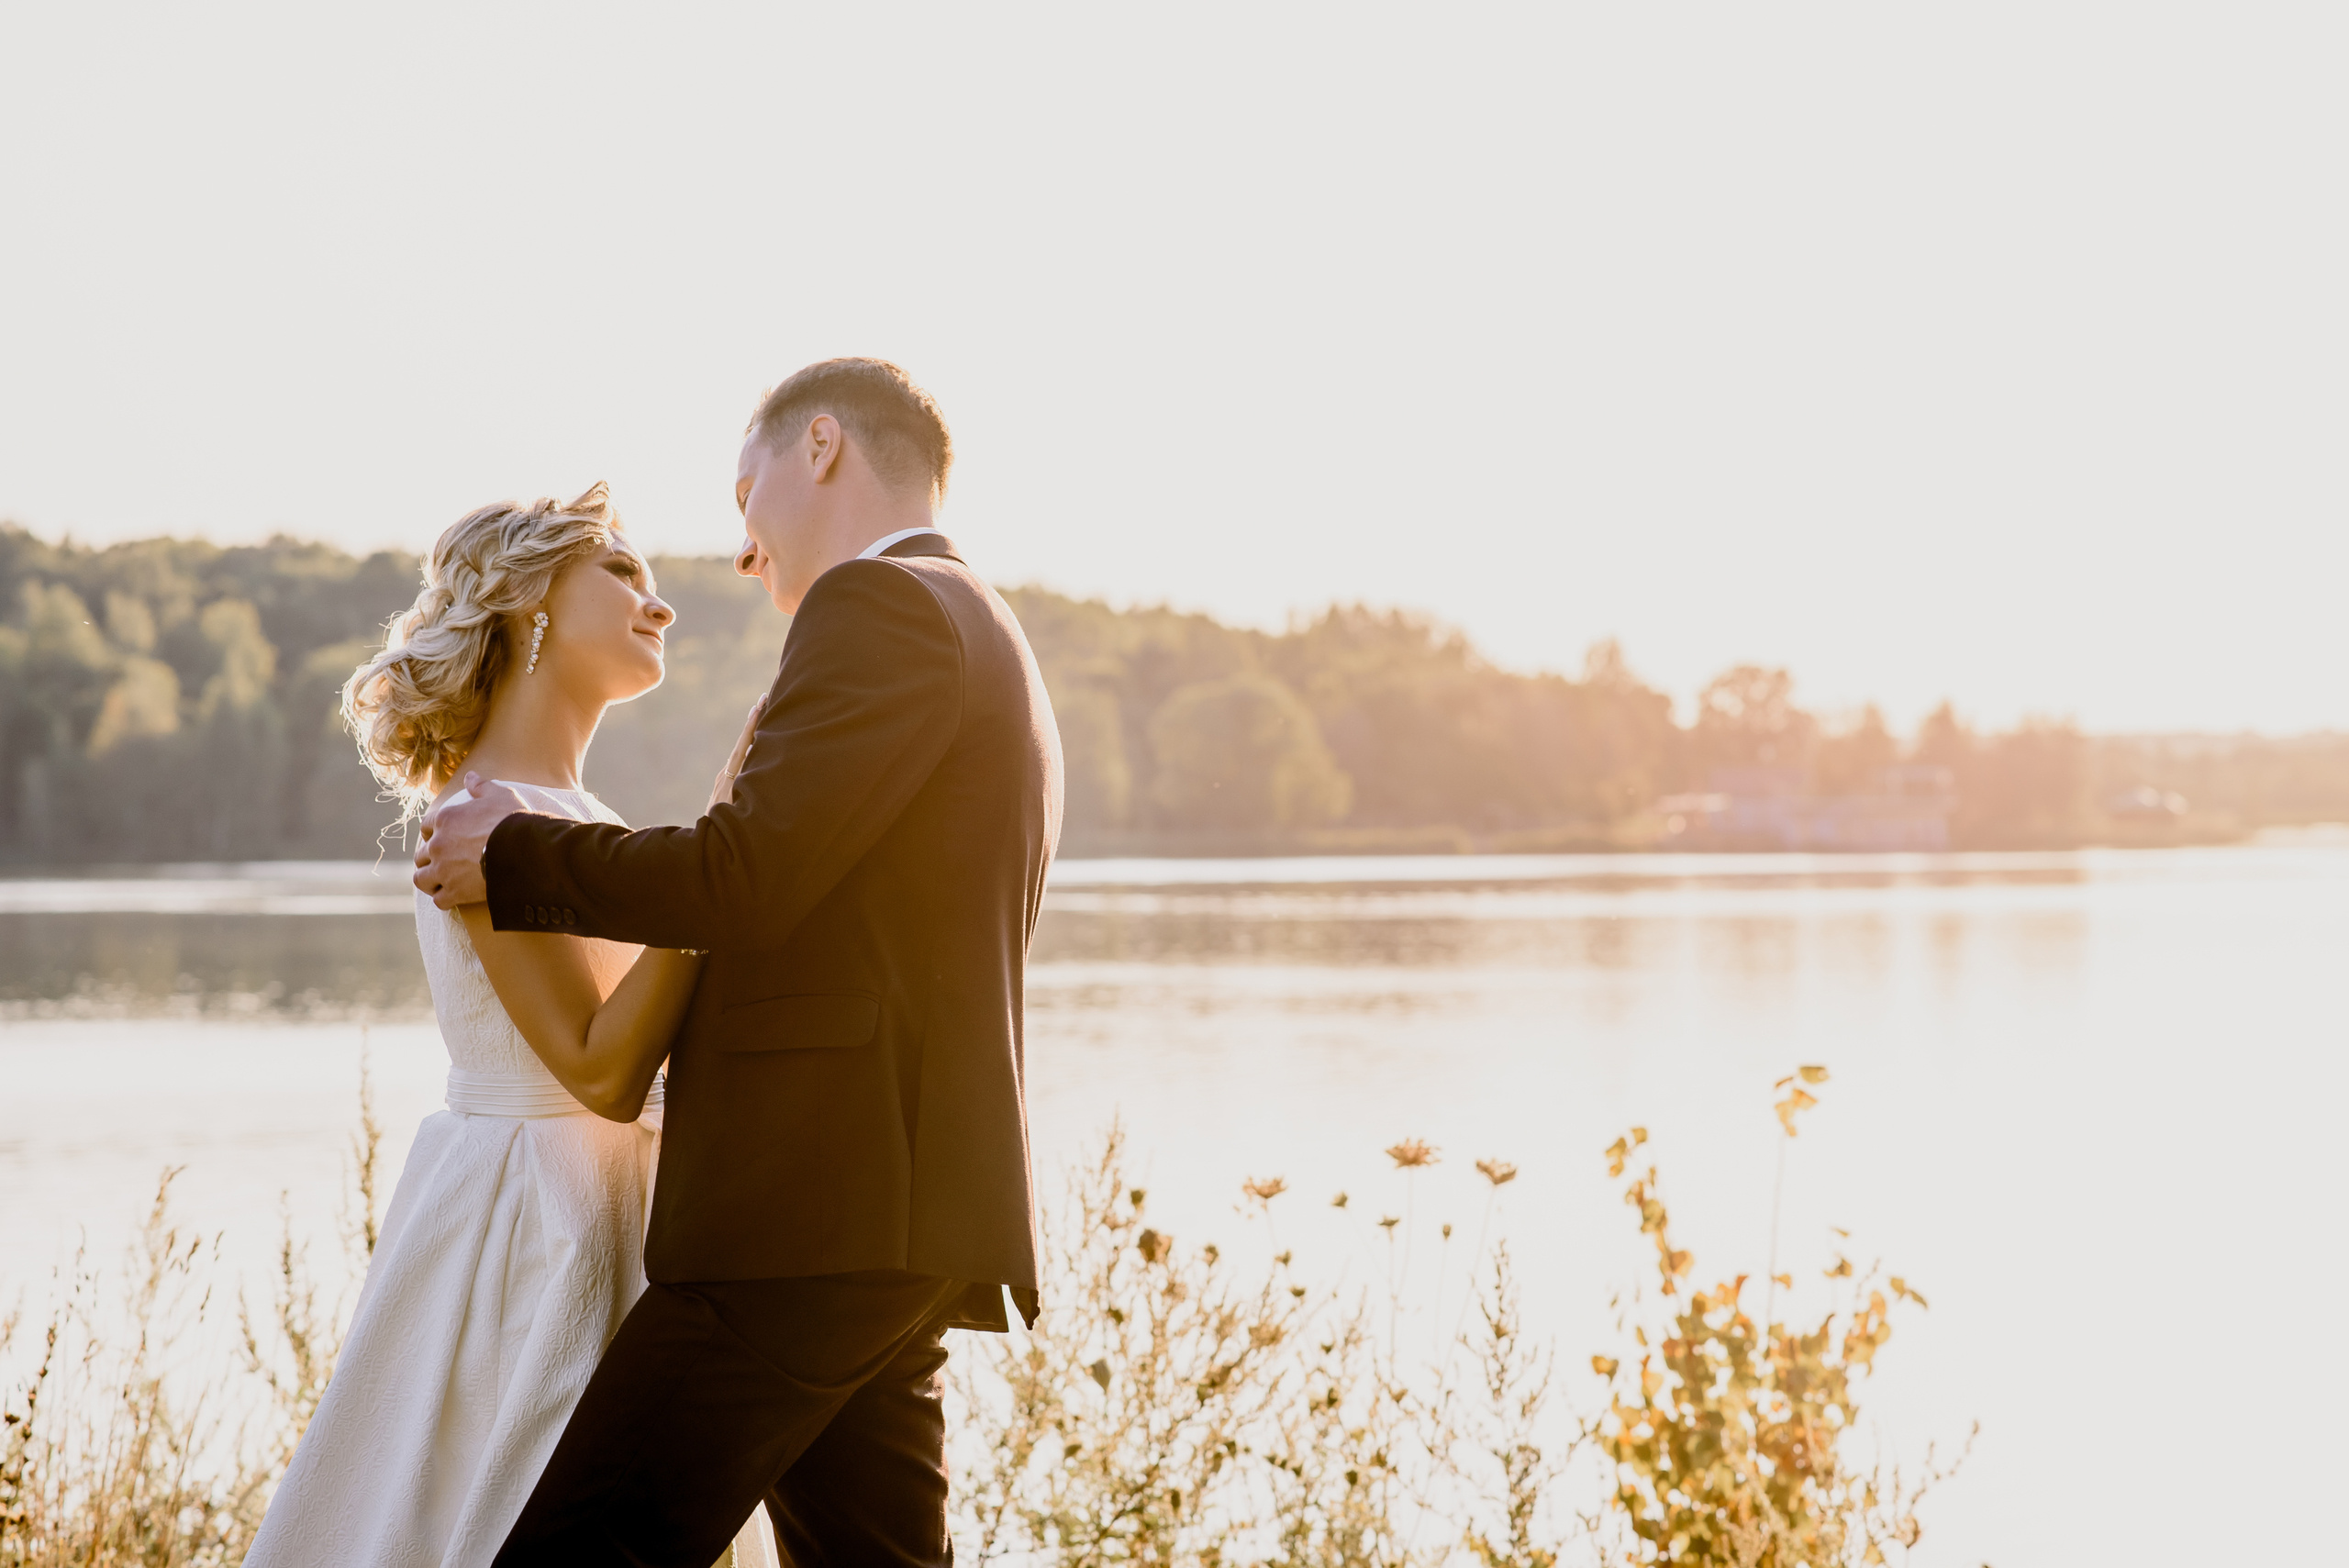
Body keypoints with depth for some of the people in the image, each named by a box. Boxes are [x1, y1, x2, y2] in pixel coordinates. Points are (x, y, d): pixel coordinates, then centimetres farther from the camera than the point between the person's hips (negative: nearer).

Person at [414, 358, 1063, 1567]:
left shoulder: (879, 607, -7)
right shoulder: (989, 645, 24)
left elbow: (744, 874, -17)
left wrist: (511, 855, -3)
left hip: (815, 1215, -10)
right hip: (892, 1216, 10)